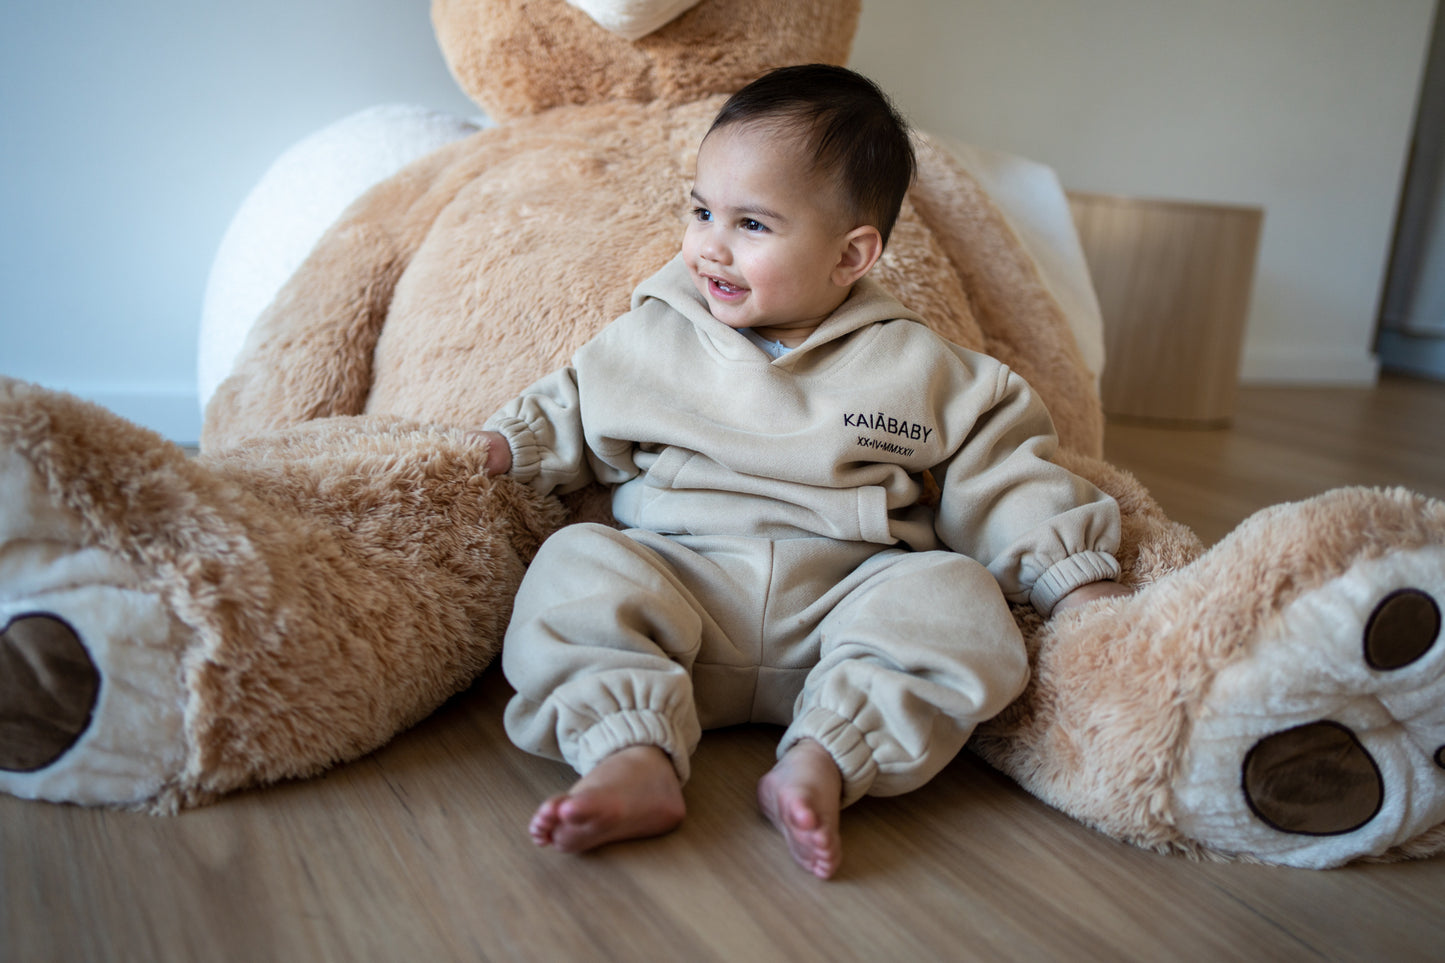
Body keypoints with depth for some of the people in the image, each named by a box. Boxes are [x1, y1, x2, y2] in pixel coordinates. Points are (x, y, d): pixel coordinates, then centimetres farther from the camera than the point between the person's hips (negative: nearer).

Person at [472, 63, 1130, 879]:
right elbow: (571, 415, 22)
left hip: (847, 596, 0)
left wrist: (1081, 582, 0)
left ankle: (823, 764, -33)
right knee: (577, 566, -22)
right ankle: (635, 758, -34)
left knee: (954, 597, -24)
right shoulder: (652, 338, 10)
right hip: (676, 582, 1)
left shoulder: (914, 366, 6)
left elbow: (1003, 475, 7)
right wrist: (498, 450, 5)